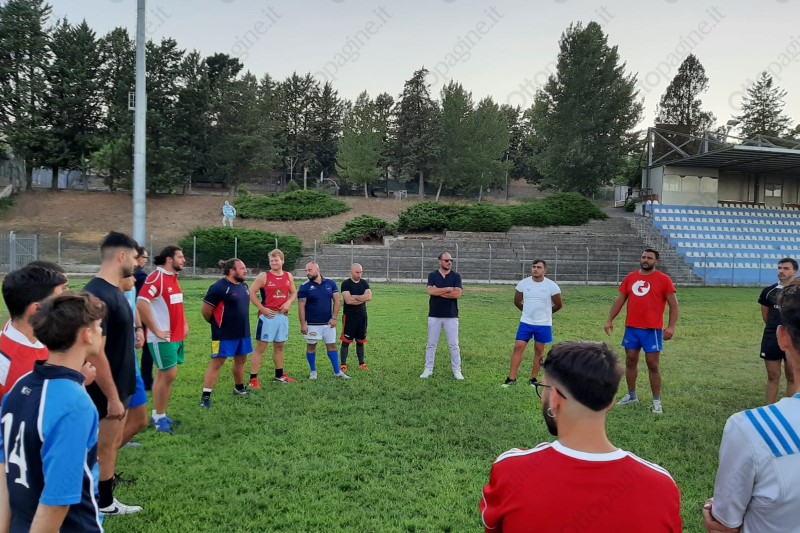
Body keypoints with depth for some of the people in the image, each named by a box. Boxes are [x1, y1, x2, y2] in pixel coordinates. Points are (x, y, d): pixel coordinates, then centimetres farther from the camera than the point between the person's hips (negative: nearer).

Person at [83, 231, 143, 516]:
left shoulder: (113, 290, 7)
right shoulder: (98, 295, -24)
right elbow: (95, 352, -26)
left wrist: (131, 335, 7)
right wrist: (112, 397, -23)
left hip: (120, 385, 10)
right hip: (107, 391, -10)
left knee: (111, 446, 19)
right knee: (103, 450, 5)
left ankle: (106, 501, 33)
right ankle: (101, 507, 19)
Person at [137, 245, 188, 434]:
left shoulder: (174, 278, 12)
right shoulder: (156, 277, -16)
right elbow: (141, 304, -26)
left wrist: (185, 324, 16)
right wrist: (156, 331, -21)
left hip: (177, 336, 9)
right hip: (163, 338, -9)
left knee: (165, 375, 13)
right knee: (168, 375, -5)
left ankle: (159, 415, 23)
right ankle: (158, 417, 7)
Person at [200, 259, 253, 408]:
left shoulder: (244, 286, 7)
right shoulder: (219, 287, -19)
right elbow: (206, 310, -15)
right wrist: (216, 323, 1)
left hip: (243, 332, 8)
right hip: (224, 334, -8)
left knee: (241, 360, 19)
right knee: (217, 363, -4)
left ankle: (239, 388, 38)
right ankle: (205, 396, 1)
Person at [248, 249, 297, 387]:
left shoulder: (288, 276, 7)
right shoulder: (263, 276, -8)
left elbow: (294, 293, 17)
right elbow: (251, 293, -9)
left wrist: (289, 302, -4)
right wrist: (262, 308, -14)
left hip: (283, 316, 5)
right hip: (268, 316, -5)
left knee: (280, 346, 17)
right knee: (261, 347, -4)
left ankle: (279, 375, 30)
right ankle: (253, 379, -1)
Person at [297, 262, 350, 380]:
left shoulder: (331, 284, 1)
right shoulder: (305, 287, -5)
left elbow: (337, 301, 2)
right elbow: (301, 306, -6)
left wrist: (334, 318, -6)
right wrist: (303, 324, -11)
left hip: (328, 323, 2)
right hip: (312, 324, -2)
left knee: (332, 346, 6)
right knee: (311, 346, 8)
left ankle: (337, 371, 13)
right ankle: (313, 371, 23)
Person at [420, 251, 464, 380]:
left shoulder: (456, 276, 2)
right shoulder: (432, 275, 2)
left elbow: (458, 294, -12)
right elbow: (431, 291, -14)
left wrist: (439, 292, -11)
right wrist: (449, 289, -12)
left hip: (451, 316, 0)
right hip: (434, 315, 0)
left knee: (454, 344, 3)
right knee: (431, 344, 6)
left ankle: (457, 370, 11)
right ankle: (428, 370, 15)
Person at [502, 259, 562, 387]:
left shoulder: (552, 286, -10)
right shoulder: (523, 283, -4)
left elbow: (559, 305, 4)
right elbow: (517, 301, 12)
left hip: (544, 324, -1)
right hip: (525, 323, 1)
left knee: (539, 350, 7)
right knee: (518, 347, -5)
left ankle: (533, 379, 19)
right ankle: (512, 379, 0)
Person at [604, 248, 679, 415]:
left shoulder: (664, 279, -5)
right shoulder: (630, 278, 8)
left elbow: (673, 304, -5)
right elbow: (620, 300, 13)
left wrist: (671, 326, -15)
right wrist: (610, 320, 7)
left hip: (652, 330, -5)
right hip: (631, 328, 5)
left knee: (652, 364, -1)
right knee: (630, 361, 11)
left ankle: (656, 401, 9)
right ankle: (632, 395, 25)